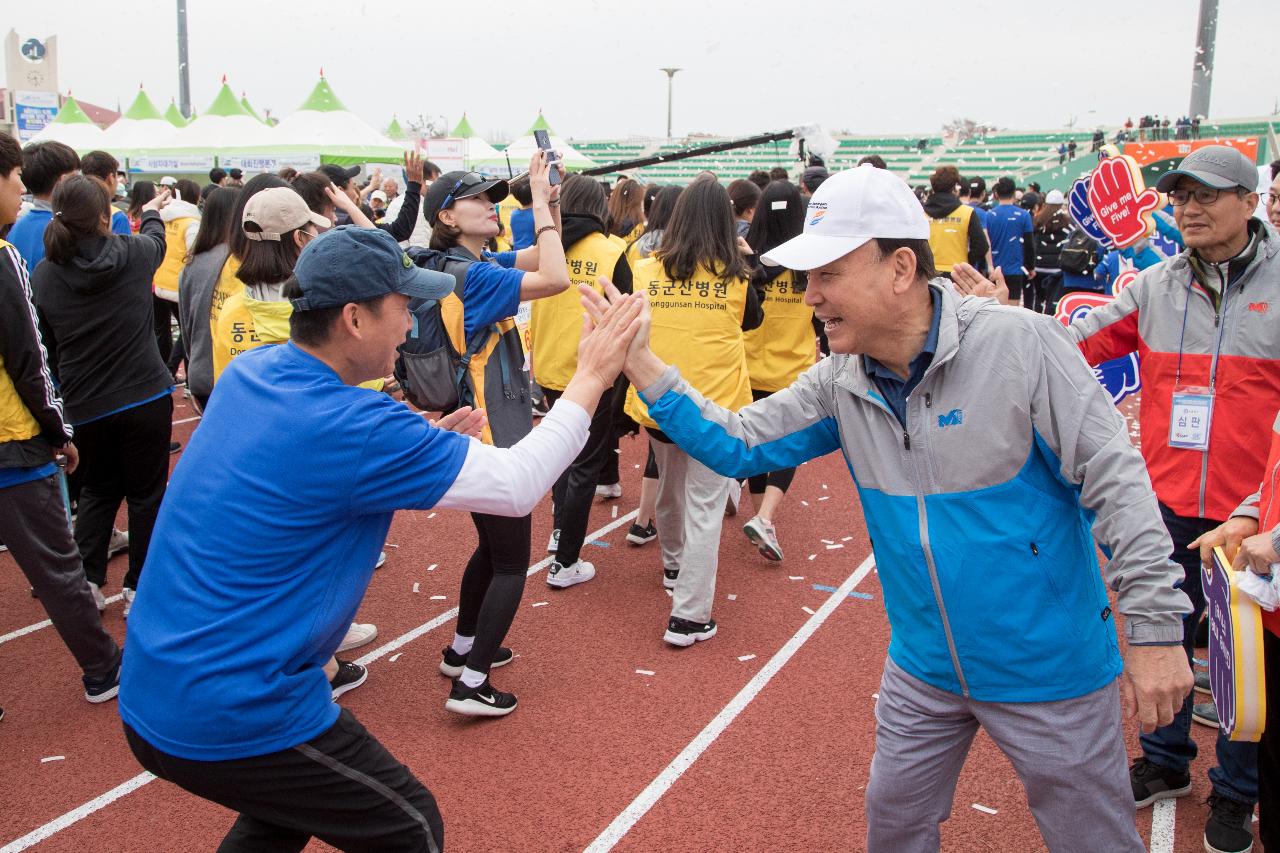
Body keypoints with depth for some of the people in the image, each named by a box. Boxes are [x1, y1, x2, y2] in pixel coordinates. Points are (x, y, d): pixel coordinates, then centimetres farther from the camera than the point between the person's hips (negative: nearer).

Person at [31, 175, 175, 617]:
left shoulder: (44, 275, -7)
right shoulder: (133, 254, -9)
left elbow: (47, 347, 1)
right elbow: (156, 240, 17)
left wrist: (67, 385, 16)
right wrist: (152, 213, 38)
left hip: (85, 404, 2)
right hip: (146, 396, -2)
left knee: (97, 489, 21)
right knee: (146, 493, 11)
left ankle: (87, 581, 16)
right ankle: (138, 588, 17)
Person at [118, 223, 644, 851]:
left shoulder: (250, 373, 0)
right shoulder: (349, 427, -25)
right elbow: (518, 485, -19)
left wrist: (427, 448, 7)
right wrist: (592, 377, -9)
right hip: (231, 720, -9)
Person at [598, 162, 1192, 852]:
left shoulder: (1020, 344, -21)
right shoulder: (842, 382, -5)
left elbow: (1114, 480, -18)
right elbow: (739, 443, -3)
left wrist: (1155, 627, -18)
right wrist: (641, 366, -13)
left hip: (1048, 667, -4)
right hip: (924, 667, 5)